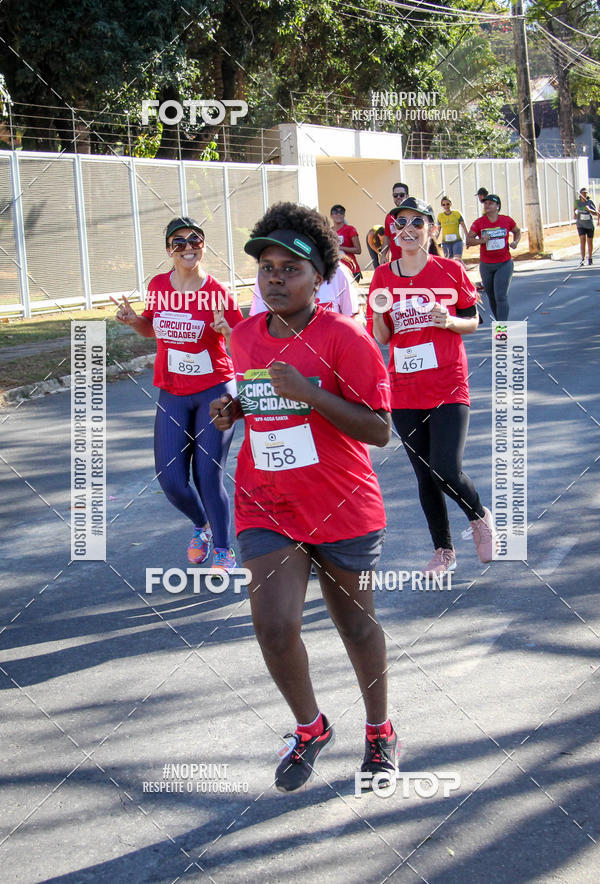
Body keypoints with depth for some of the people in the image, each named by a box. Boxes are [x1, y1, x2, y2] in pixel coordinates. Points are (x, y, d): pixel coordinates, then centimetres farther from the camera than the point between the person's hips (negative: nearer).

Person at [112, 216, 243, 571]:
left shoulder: (217, 292, -9)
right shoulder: (158, 286, 1)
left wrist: (226, 330, -26)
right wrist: (134, 320, -2)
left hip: (215, 392, -3)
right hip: (172, 396, 4)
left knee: (209, 477, -6)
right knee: (172, 481, -2)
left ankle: (223, 551, 15)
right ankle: (202, 527, 31)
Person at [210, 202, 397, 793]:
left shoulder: (344, 339, -14)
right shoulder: (245, 337, 4)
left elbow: (379, 431, -17)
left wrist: (308, 392, -27)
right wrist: (235, 409, 2)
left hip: (342, 511, -3)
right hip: (266, 509, 4)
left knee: (355, 621, 13)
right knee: (274, 626, -12)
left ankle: (379, 734, 36)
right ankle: (310, 728, 15)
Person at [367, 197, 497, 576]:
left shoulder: (451, 271, -2)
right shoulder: (383, 277, 4)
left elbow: (473, 321, 6)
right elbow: (380, 338, 6)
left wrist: (449, 321, -14)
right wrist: (379, 313, -14)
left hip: (449, 386, -3)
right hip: (405, 392, 3)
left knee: (448, 470, -15)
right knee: (426, 475, 9)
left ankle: (481, 517, 16)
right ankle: (444, 551, 24)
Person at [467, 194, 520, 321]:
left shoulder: (507, 220, -2)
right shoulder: (479, 223, -2)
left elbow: (517, 231, 17)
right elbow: (468, 240, -4)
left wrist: (515, 242, -3)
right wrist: (481, 240, -22)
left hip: (504, 264, -2)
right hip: (486, 265, 2)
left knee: (501, 297, -13)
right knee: (491, 296, 13)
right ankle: (500, 322, 32)